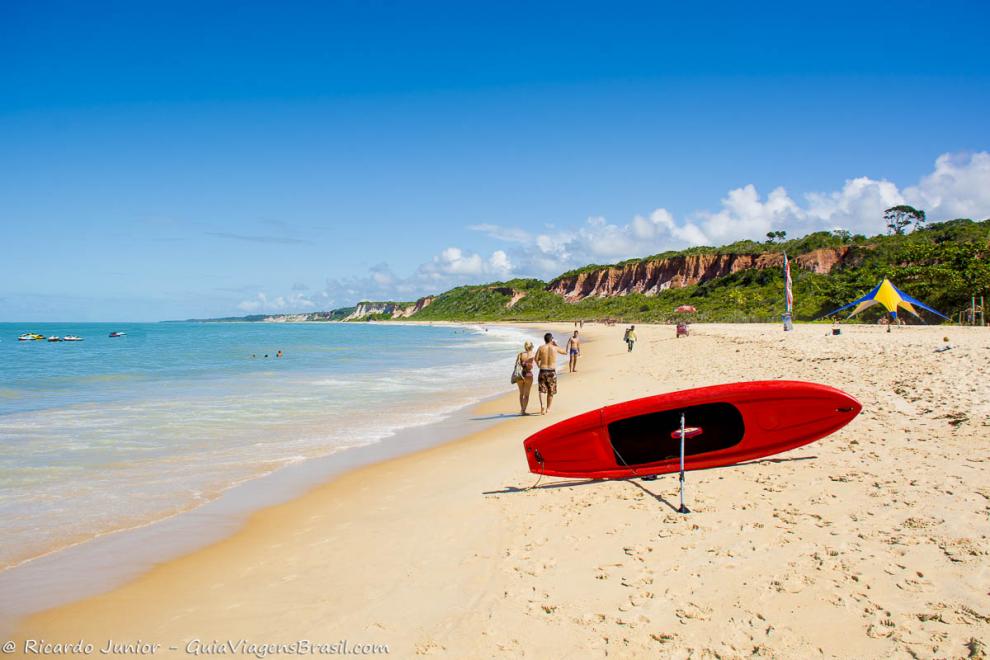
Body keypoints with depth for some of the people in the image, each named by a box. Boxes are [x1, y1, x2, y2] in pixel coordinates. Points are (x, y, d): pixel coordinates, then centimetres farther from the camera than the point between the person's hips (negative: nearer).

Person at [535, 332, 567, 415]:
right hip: (552, 371, 0)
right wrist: (556, 345, 23)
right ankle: (548, 408, 22)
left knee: (542, 389, 6)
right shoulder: (555, 348, 0)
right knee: (551, 391, 15)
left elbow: (536, 358, -10)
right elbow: (565, 352, 17)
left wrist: (539, 366, 10)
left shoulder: (541, 348, -2)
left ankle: (542, 405, -18)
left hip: (543, 371, 0)